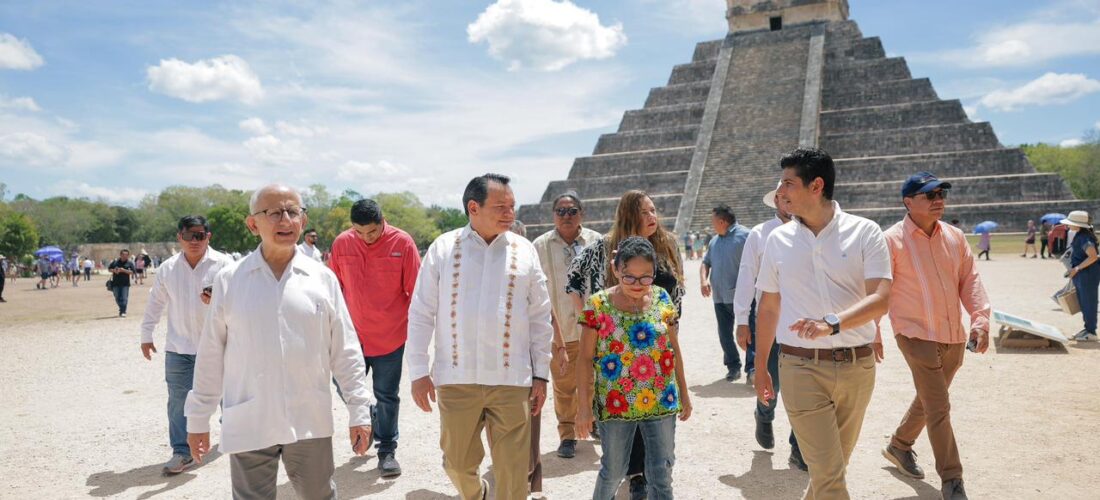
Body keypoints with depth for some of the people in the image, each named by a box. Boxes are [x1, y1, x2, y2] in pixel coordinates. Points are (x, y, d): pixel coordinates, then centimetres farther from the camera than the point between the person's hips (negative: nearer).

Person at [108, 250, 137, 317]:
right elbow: (109, 268, 13)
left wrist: (124, 270, -21)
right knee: (117, 298, 11)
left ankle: (123, 312, -3)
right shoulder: (115, 261, 6)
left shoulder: (130, 263, -1)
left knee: (124, 298, -8)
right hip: (115, 283, 3)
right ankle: (122, 309, 31)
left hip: (125, 284, -3)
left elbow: (132, 272, -8)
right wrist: (114, 270, -8)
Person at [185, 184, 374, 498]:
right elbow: (210, 356, 5)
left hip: (311, 422, 1)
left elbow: (345, 352, 3)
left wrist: (359, 411, 2)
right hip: (248, 425, 0)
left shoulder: (322, 278, 0)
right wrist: (198, 418, 7)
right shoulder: (229, 280, -1)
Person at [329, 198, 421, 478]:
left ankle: (387, 450, 22)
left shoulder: (402, 243, -12)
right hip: (353, 334, 3)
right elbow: (334, 287, 7)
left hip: (391, 336, -3)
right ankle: (371, 424, 39)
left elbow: (415, 290, -6)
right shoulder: (342, 243, -4)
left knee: (387, 396, 7)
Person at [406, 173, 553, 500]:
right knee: (458, 463, 14)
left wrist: (541, 375, 5)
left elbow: (540, 317, 6)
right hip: (455, 379, 0)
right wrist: (418, 371, 0)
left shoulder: (525, 251, 3)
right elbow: (421, 314, 2)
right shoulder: (443, 248, 0)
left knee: (513, 470, 2)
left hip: (511, 380, 0)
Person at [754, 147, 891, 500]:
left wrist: (832, 323, -32)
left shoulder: (865, 232, -3)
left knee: (834, 464, 16)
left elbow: (881, 298, -13)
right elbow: (768, 308, 10)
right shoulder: (778, 240, 3)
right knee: (829, 472, -4)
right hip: (801, 367, 0)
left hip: (857, 366, 1)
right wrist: (760, 368, 13)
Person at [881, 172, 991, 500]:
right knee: (939, 408, -4)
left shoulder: (955, 237, 7)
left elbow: (970, 279, 8)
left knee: (928, 399, 20)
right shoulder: (892, 240, -11)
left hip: (954, 337, 7)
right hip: (916, 335, -6)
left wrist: (980, 318, -6)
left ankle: (899, 446, 41)